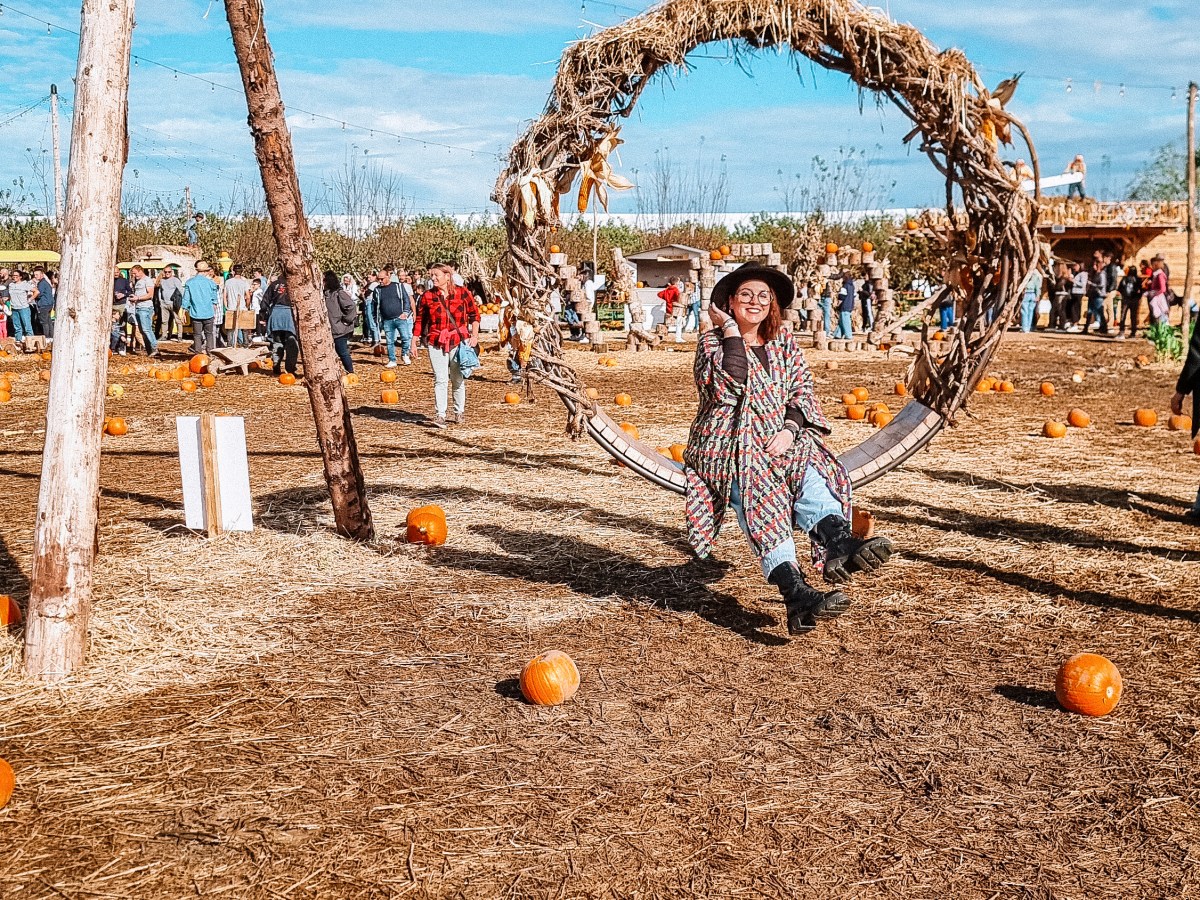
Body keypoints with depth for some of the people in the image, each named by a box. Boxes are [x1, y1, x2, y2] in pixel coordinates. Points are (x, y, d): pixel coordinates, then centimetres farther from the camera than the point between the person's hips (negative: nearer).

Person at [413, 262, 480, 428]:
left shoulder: (463, 293, 0)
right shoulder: (427, 296, 2)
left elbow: (474, 314, 7)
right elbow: (419, 320, 7)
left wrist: (475, 335, -2)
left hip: (459, 341, 0)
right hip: (436, 343, 0)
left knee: (459, 379, 9)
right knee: (440, 380, -6)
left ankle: (459, 412, 24)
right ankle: (441, 415, -5)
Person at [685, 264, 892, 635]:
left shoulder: (784, 342, 17)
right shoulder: (711, 342, 4)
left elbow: (803, 390, 7)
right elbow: (728, 387, -14)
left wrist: (789, 429, -12)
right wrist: (731, 332, -9)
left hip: (779, 440, 4)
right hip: (727, 446, -4)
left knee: (808, 473, -30)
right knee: (758, 490, -34)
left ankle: (838, 543, -59)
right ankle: (796, 591, -52)